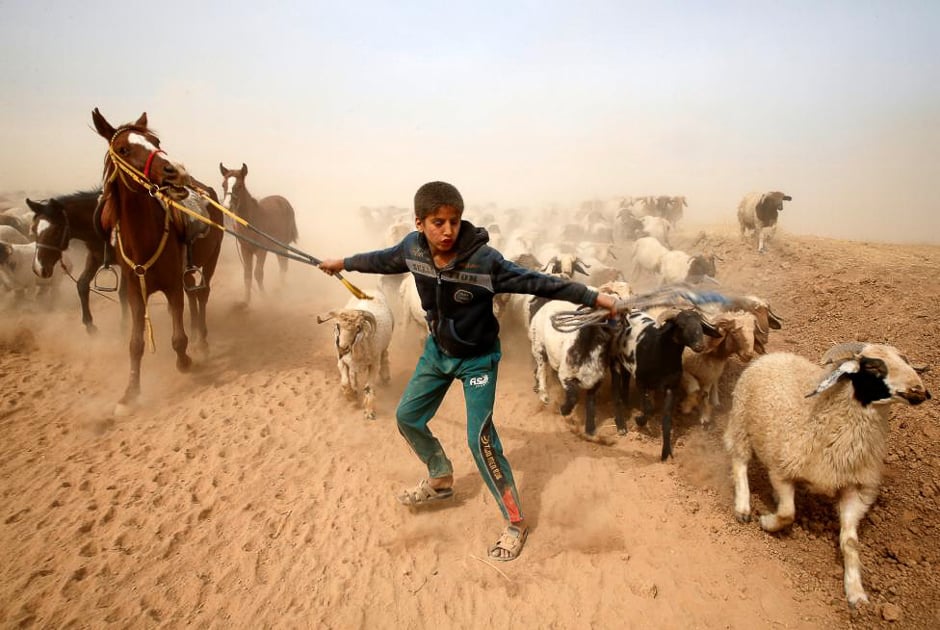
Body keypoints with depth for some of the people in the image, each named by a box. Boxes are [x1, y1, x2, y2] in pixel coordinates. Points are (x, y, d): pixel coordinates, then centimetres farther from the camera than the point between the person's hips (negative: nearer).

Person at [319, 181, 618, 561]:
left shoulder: (483, 259, -30)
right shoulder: (412, 248, -14)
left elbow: (537, 282, -30)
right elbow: (384, 261, 7)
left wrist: (594, 297, -35)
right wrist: (344, 263, 23)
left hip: (478, 357, -6)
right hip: (437, 349, 6)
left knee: (480, 438, -12)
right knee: (408, 417, 14)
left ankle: (515, 524, 5)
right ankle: (440, 481, 40)